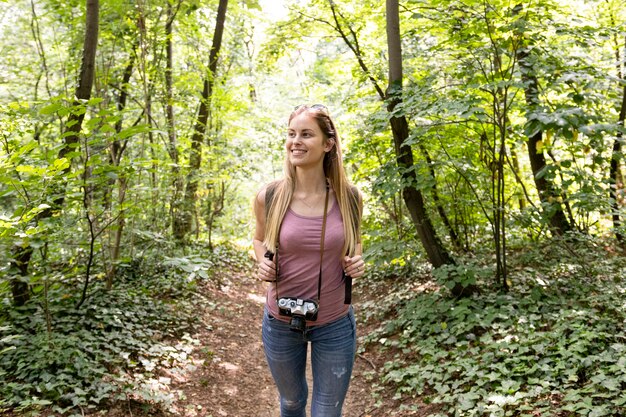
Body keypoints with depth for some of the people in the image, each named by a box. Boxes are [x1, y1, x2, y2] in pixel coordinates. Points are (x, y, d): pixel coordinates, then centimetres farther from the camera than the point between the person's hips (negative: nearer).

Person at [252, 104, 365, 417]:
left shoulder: (349, 197, -11)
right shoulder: (269, 196, -12)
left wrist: (357, 262, -11)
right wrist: (263, 264, -12)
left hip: (334, 323, 0)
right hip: (281, 322, 1)